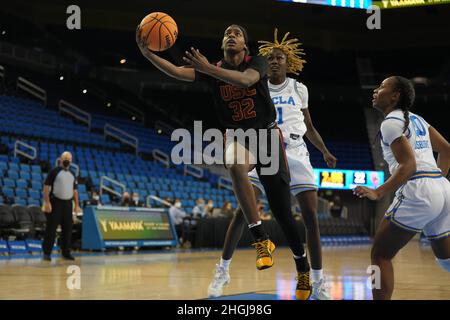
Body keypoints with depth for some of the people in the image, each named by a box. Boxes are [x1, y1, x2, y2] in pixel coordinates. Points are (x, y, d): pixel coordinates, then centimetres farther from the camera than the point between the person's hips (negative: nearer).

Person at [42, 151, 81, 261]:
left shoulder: (72, 175, 15)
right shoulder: (54, 171, -3)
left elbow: (75, 190, 18)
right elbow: (46, 187, -7)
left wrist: (77, 205, 11)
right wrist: (47, 202, -15)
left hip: (68, 204, 5)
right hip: (55, 202, -5)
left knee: (68, 229, 6)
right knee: (51, 228, -5)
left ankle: (66, 252, 14)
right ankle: (47, 252, 0)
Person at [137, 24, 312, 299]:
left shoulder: (257, 63, -7)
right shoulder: (213, 69, 0)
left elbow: (245, 80, -31)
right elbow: (176, 71, -14)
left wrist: (208, 68, -41)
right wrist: (147, 53, -29)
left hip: (267, 136, -1)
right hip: (237, 137, 1)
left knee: (283, 213, 2)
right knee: (236, 166, -39)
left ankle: (303, 271, 25)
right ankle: (261, 240, -32)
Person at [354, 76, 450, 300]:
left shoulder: (391, 122, -5)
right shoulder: (416, 119, 20)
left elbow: (409, 165, -15)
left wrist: (378, 193, -18)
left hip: (418, 193, -9)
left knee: (380, 255, 1)